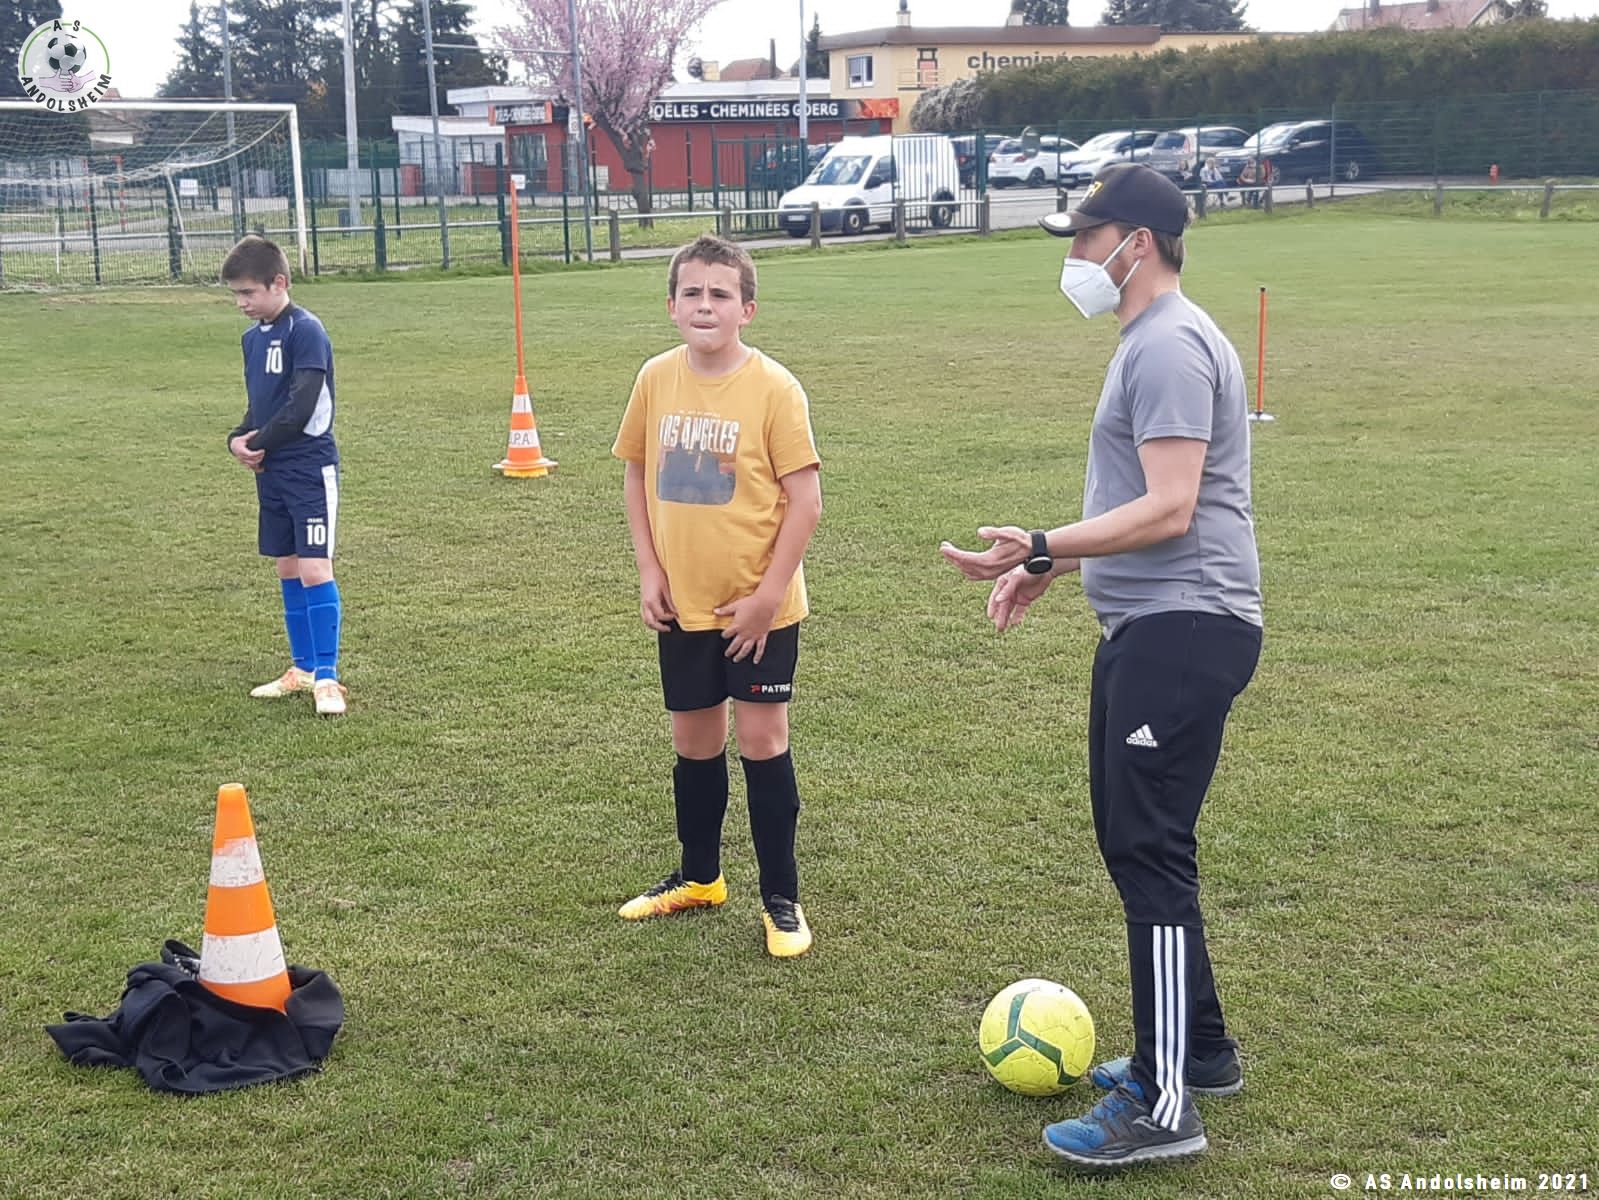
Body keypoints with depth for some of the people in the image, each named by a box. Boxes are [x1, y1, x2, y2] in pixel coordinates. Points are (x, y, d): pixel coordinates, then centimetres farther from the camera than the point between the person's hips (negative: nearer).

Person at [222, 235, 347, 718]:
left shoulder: (305, 331, -13)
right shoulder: (253, 337, 13)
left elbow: (301, 407, -19)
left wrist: (257, 444, -10)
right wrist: (238, 440, -1)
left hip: (310, 470, -8)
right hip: (271, 473, 8)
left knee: (315, 570, -10)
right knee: (287, 570, 12)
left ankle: (327, 677, -5)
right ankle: (303, 668, 22)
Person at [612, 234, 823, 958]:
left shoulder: (773, 388, -12)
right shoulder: (656, 380, 0)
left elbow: (804, 497, -12)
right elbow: (636, 475, 10)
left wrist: (769, 592, -15)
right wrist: (649, 571, 1)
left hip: (756, 606, -4)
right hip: (682, 604, 4)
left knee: (762, 738, 1)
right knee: (693, 741, 15)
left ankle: (780, 899, 15)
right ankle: (698, 877, 34)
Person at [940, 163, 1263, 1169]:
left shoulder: (1171, 347, -14)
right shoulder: (1149, 341, 19)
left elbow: (1168, 510, -22)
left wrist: (1042, 550, -25)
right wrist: (1050, 567, 25)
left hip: (1182, 632, -11)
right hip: (1146, 627, 11)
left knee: (1150, 852, -9)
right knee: (1134, 842, 16)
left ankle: (1165, 1106, -4)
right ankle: (1200, 1050, 29)